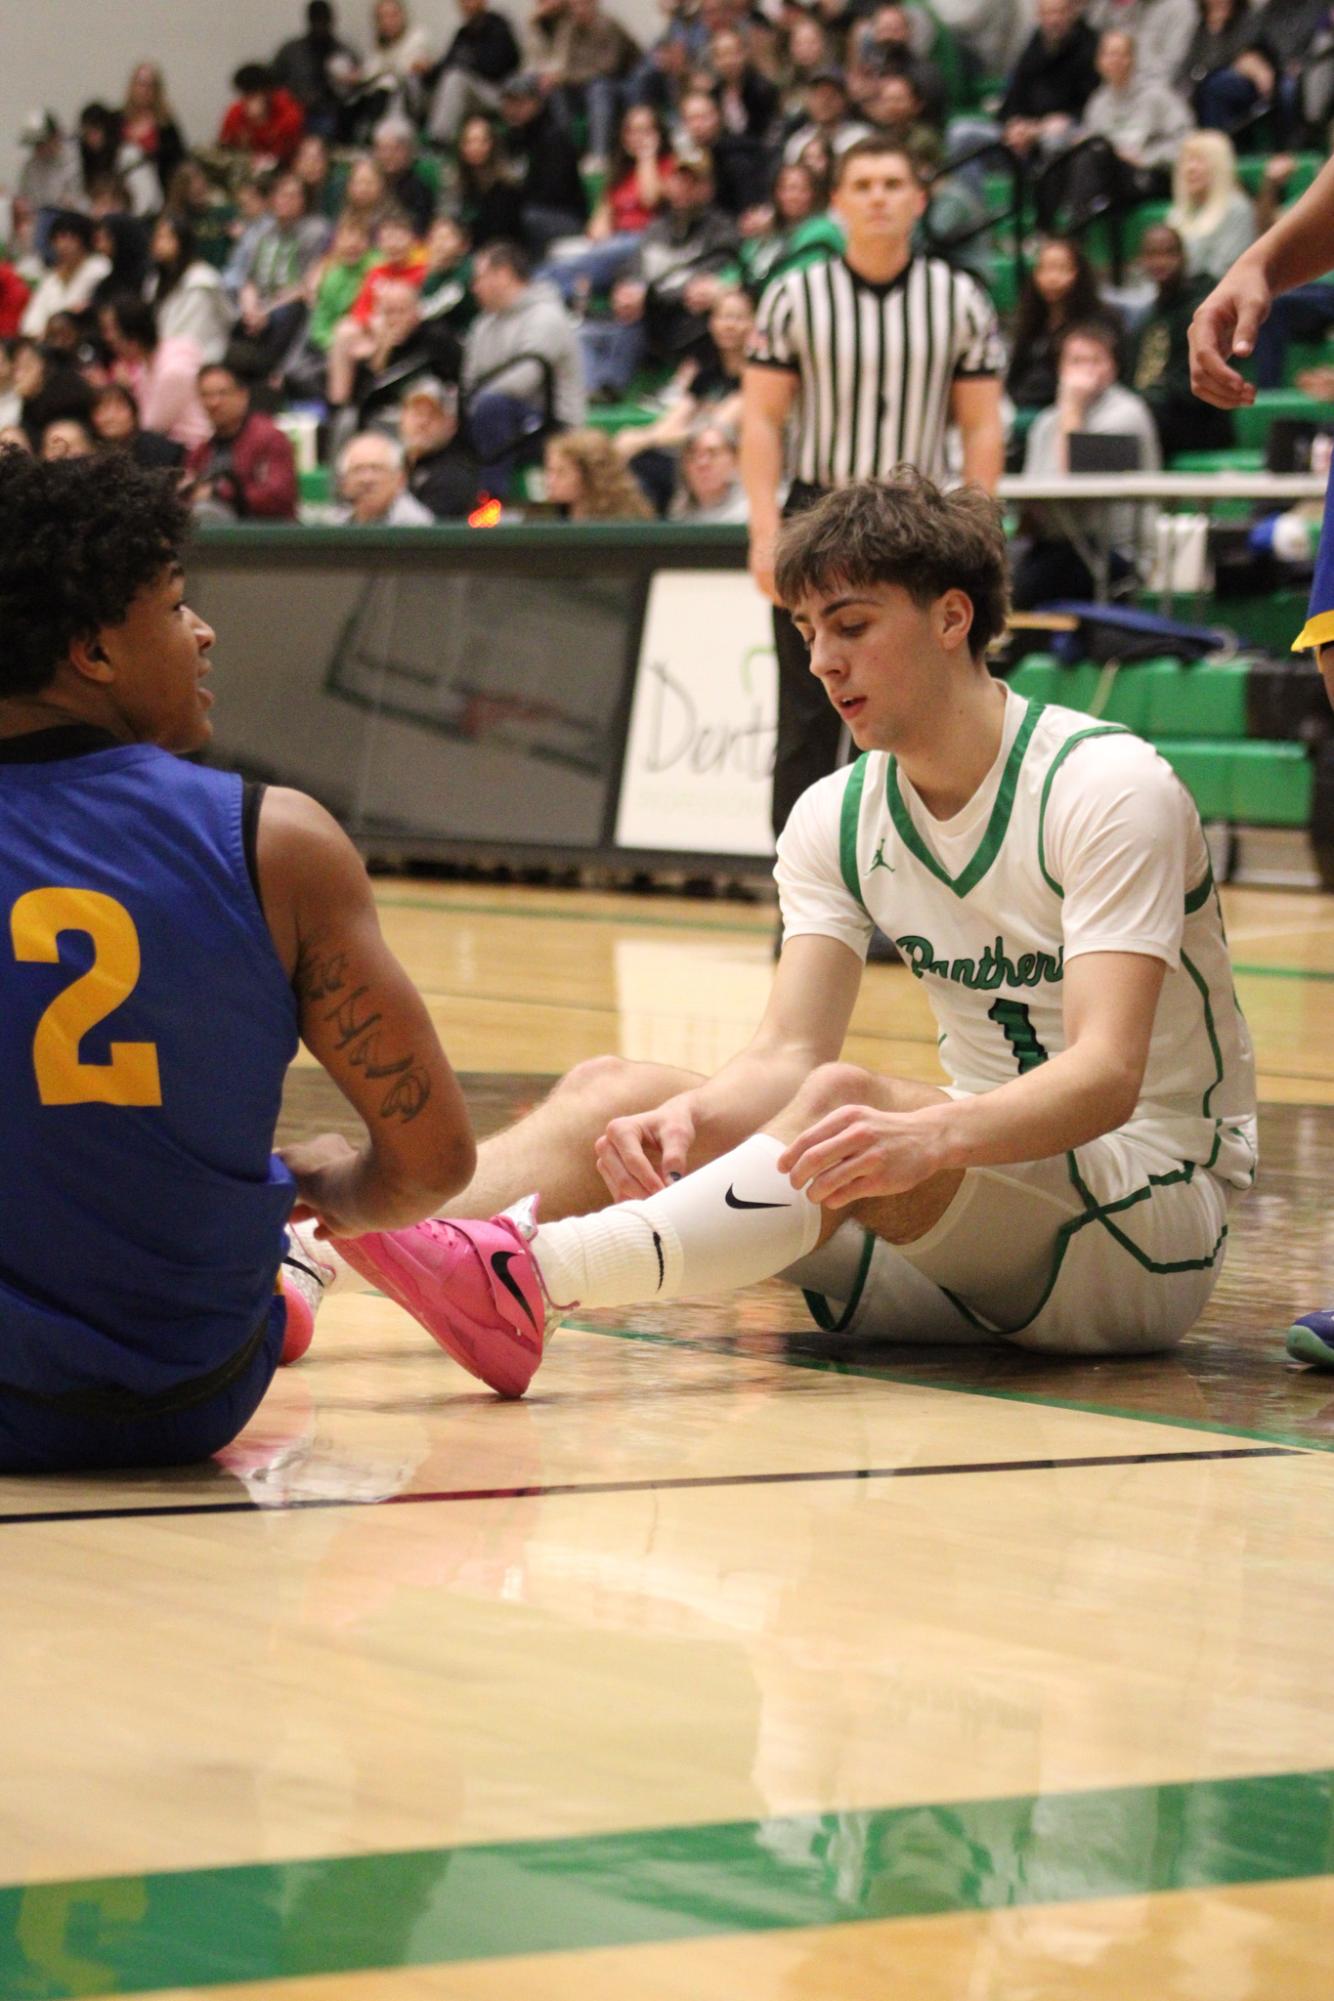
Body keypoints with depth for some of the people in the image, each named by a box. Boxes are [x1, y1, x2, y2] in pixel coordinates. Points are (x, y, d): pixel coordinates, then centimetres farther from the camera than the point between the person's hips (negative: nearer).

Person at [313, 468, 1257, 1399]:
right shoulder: (837, 818, 7)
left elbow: (1106, 1075, -26)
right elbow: (788, 1051, -4)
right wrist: (684, 1118, -27)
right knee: (616, 1094, -9)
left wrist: (932, 1135, -45)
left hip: (1157, 1230, -6)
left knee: (845, 1102, -34)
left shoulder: (1109, 787, -13)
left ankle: (534, 1273, -55)